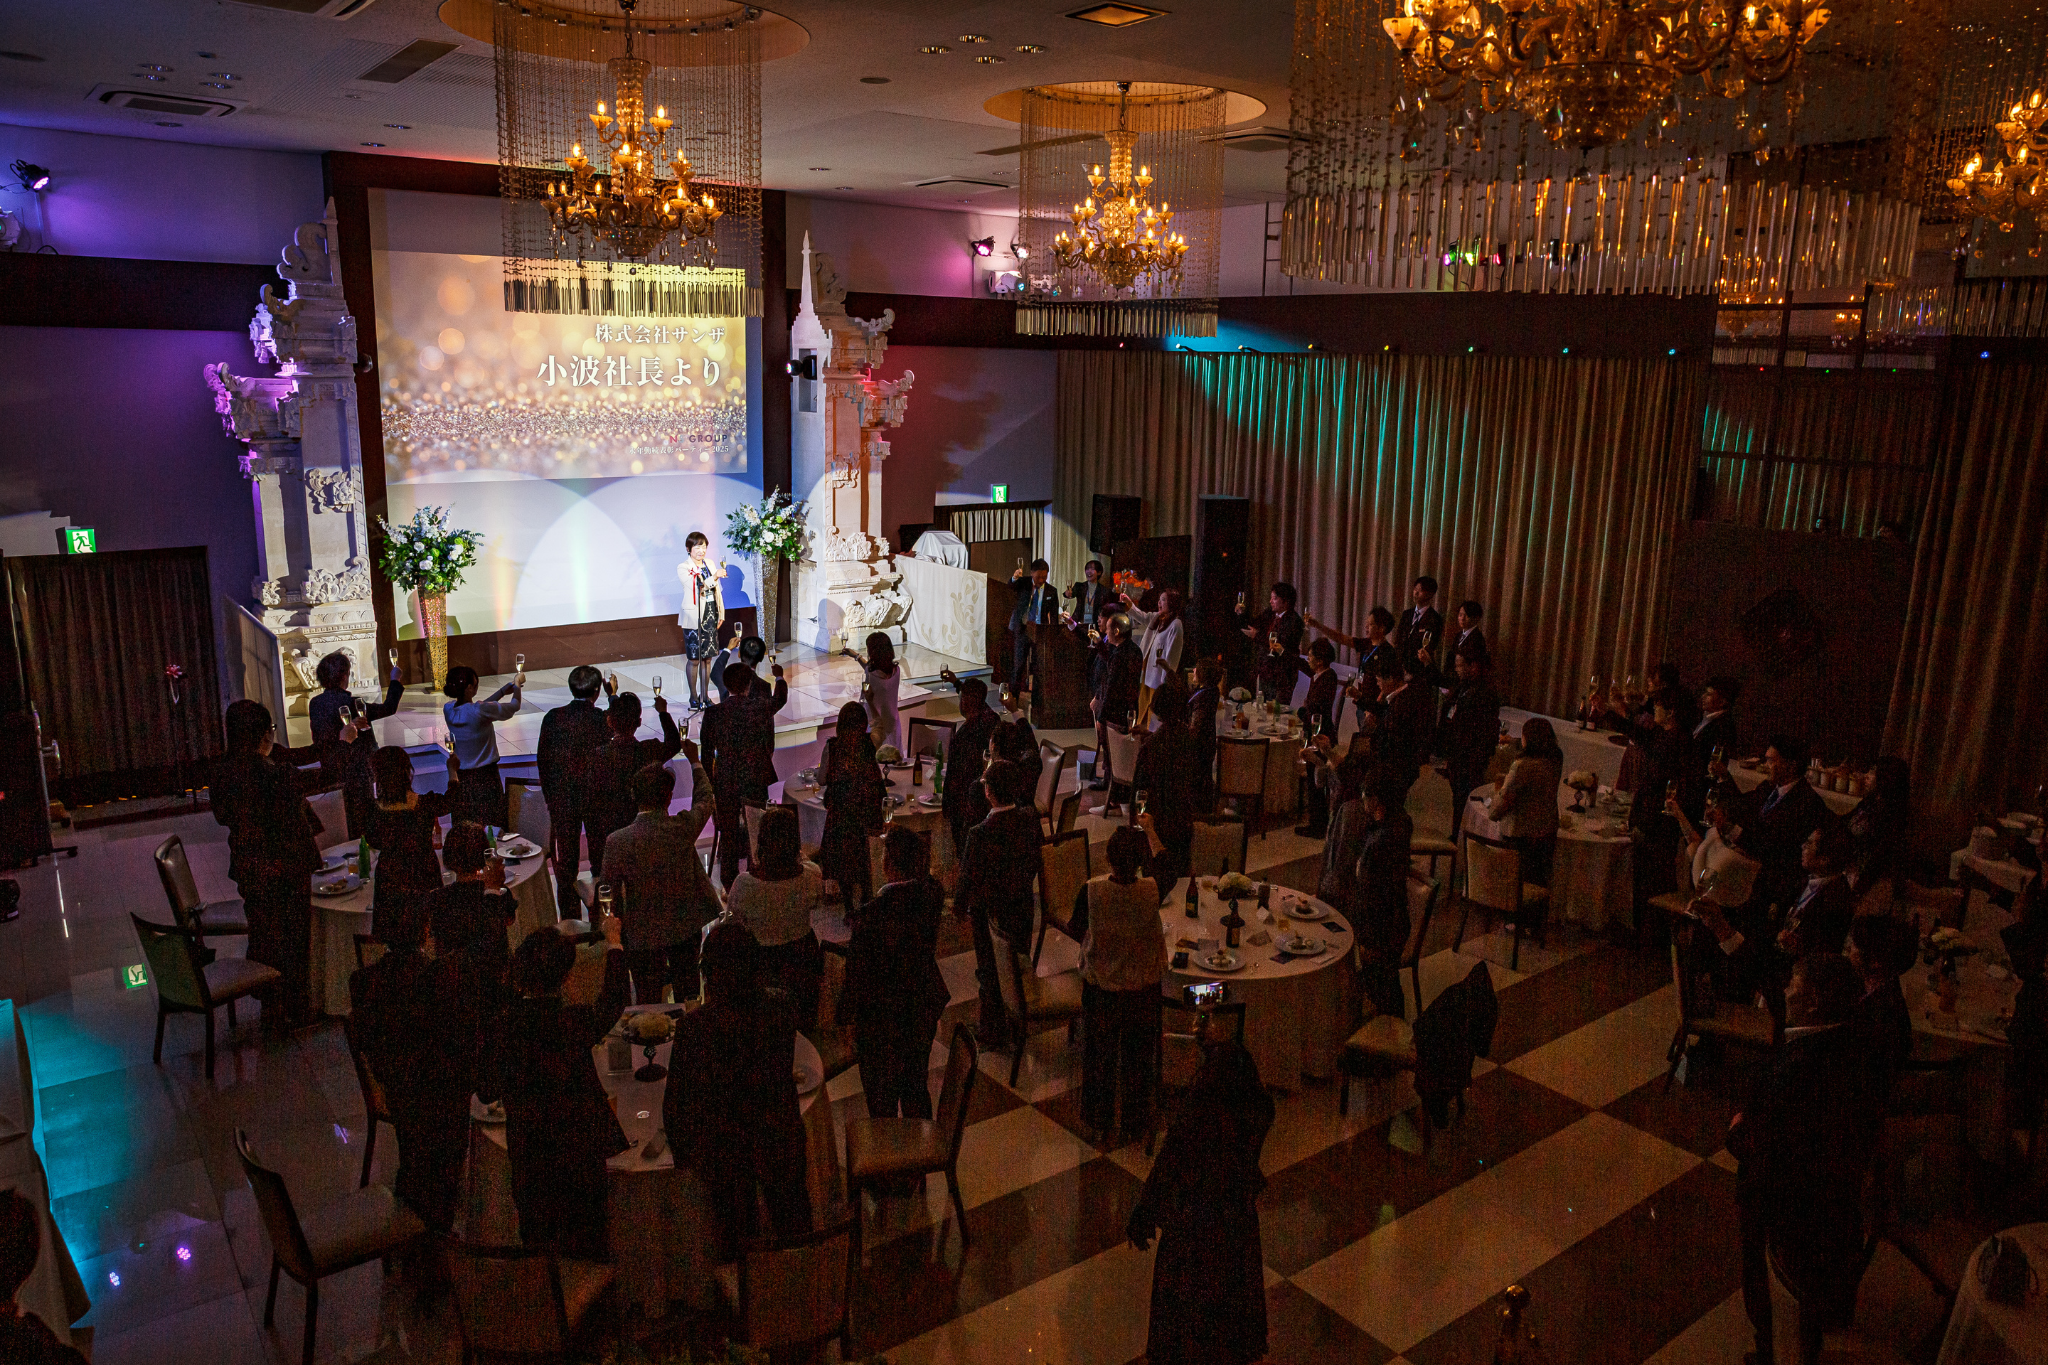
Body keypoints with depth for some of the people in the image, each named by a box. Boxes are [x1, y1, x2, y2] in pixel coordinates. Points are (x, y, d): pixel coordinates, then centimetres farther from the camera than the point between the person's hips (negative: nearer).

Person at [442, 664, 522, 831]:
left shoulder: (449, 709, -3)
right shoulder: (480, 711, -21)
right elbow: (513, 707, -6)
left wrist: (503, 691, 20)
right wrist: (517, 684, 13)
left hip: (460, 775, 6)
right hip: (484, 776, -6)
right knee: (491, 829, 4)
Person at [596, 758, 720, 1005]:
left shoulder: (617, 841, -24)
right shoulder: (684, 827, -21)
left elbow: (607, 891, -12)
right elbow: (706, 800, 3)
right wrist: (694, 760, 18)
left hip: (643, 935, -2)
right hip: (686, 927, 2)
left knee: (648, 1001, 18)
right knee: (687, 992, 25)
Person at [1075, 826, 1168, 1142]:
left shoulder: (1091, 891, -23)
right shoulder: (1153, 891, -22)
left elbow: (1078, 929, -5)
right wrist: (1149, 830, 8)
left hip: (1099, 988, 0)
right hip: (1143, 989, 0)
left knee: (1099, 1056, 20)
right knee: (1138, 1057, 21)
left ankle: (1099, 1125, 36)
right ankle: (1134, 1124, 38)